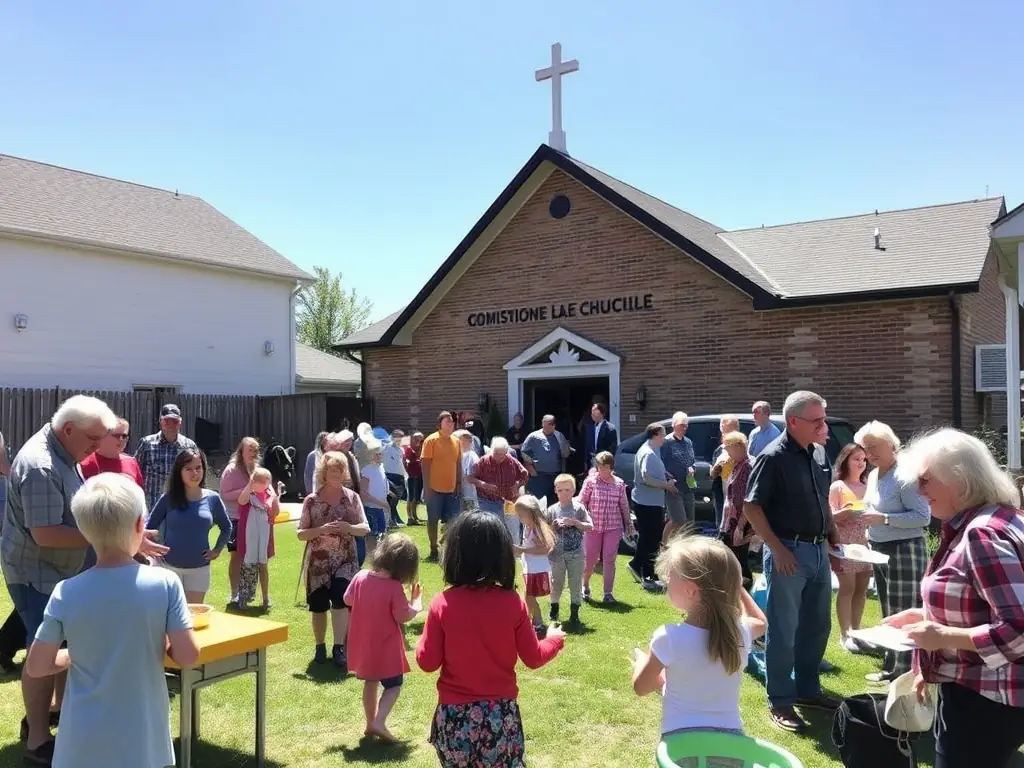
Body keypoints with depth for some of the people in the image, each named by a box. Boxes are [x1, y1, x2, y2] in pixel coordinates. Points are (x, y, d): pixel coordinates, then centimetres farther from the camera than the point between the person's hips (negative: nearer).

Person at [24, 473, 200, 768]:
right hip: (142, 739, -1)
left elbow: (35, 667, -4)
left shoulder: (65, 593, -11)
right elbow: (188, 656, -14)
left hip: (85, 743, 1)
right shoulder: (166, 583, -15)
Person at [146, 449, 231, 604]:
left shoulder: (212, 498, -2)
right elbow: (149, 526, 2)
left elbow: (226, 527, 12)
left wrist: (217, 550, 5)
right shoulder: (169, 498, -4)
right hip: (169, 566, 0)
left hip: (199, 568, 1)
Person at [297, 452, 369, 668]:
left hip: (345, 560, 0)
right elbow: (301, 533, -3)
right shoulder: (312, 500, -3)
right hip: (318, 562, 0)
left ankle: (339, 647, -4)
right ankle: (320, 646, 28)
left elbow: (365, 528, -1)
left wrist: (348, 527, -21)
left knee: (340, 601, -16)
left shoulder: (352, 497, -1)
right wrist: (321, 530, -21)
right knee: (318, 606, 8)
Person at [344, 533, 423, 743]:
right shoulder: (394, 587, -22)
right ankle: (379, 722, -6)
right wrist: (417, 602, -2)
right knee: (394, 685, 9)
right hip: (386, 647, -6)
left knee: (370, 682, 23)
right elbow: (404, 617, -17)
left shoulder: (361, 577, -7)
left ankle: (370, 722, 30)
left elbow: (347, 600, 7)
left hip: (363, 645, 6)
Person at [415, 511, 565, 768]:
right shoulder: (513, 603, -12)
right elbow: (533, 658, -1)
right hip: (501, 712, 1)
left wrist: (424, 638, 12)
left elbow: (427, 662, -9)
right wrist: (554, 639, 18)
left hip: (455, 715, 0)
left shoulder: (443, 603, -15)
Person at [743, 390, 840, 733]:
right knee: (783, 631, 2)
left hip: (819, 551, 8)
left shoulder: (818, 452, 8)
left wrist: (833, 535, 11)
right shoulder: (774, 457, -15)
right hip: (789, 552, -8)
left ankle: (807, 689, 33)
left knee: (817, 625, 17)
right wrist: (777, 549, -19)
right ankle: (780, 703, 12)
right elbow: (751, 506, -16)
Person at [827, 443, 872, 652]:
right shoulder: (837, 487, -2)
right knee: (847, 588, -5)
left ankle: (855, 630, 16)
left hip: (864, 543, 6)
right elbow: (830, 517, -6)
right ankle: (845, 634, 0)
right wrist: (847, 511, -23)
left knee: (861, 589, 7)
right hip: (845, 544, -5)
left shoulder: (867, 487, 14)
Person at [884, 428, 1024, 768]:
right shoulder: (985, 523, 8)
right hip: (980, 690, 10)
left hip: (983, 698, -10)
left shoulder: (982, 534, -25)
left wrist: (943, 635, -23)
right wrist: (928, 615, 10)